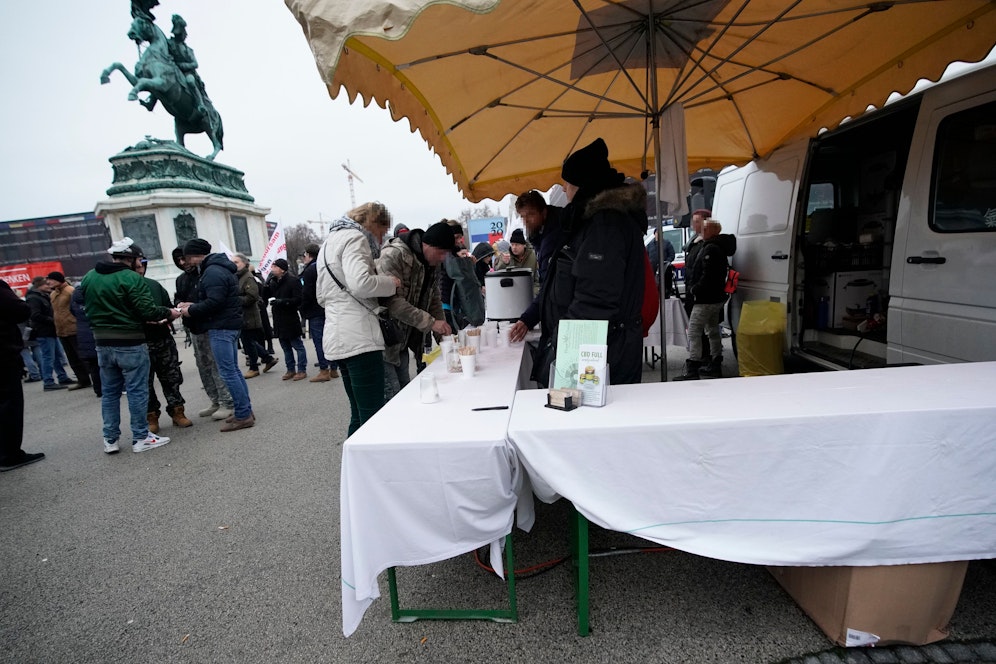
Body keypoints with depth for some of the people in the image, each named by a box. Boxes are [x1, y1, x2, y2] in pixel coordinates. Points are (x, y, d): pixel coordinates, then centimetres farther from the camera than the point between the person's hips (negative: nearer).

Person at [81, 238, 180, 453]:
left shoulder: (88, 278, 7)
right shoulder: (132, 278, -15)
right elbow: (147, 310, -20)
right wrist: (169, 313, -4)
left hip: (103, 344, 7)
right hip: (130, 344, -7)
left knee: (109, 392, 14)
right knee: (137, 391, 2)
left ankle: (110, 440, 20)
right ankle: (141, 438, 8)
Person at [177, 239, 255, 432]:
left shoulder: (212, 272, -14)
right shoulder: (220, 268, 19)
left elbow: (214, 302, -22)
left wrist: (191, 311, -9)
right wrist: (192, 305, 11)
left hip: (221, 328, -11)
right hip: (230, 324, 11)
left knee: (228, 372, -8)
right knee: (233, 370, 14)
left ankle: (243, 415, -4)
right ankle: (245, 410, 19)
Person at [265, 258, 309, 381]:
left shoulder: (293, 281, -12)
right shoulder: (273, 282, 11)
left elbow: (298, 300, -17)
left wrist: (282, 301, -25)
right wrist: (267, 284, -4)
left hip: (291, 319, -7)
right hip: (279, 320, 8)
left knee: (297, 345, 2)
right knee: (285, 347, 14)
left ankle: (302, 370, 9)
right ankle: (291, 369, 25)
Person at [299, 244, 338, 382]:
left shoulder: (309, 270, -10)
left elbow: (306, 293, -14)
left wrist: (303, 310, -3)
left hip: (316, 312, -8)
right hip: (329, 310, 8)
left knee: (319, 340, -5)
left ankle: (324, 371, -5)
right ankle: (334, 369, 15)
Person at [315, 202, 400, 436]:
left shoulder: (329, 241, 25)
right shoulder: (354, 237, -5)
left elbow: (321, 296, 29)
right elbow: (360, 283, -22)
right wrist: (391, 282, -7)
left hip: (338, 336, 10)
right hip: (359, 335, -10)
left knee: (359, 414, 14)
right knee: (373, 416, -9)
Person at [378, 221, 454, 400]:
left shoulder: (433, 264, 5)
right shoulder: (394, 255, -21)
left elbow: (434, 299, 12)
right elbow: (392, 301, -29)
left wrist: (443, 330, -2)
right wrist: (430, 322, -30)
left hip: (402, 341, 8)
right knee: (391, 394, -7)